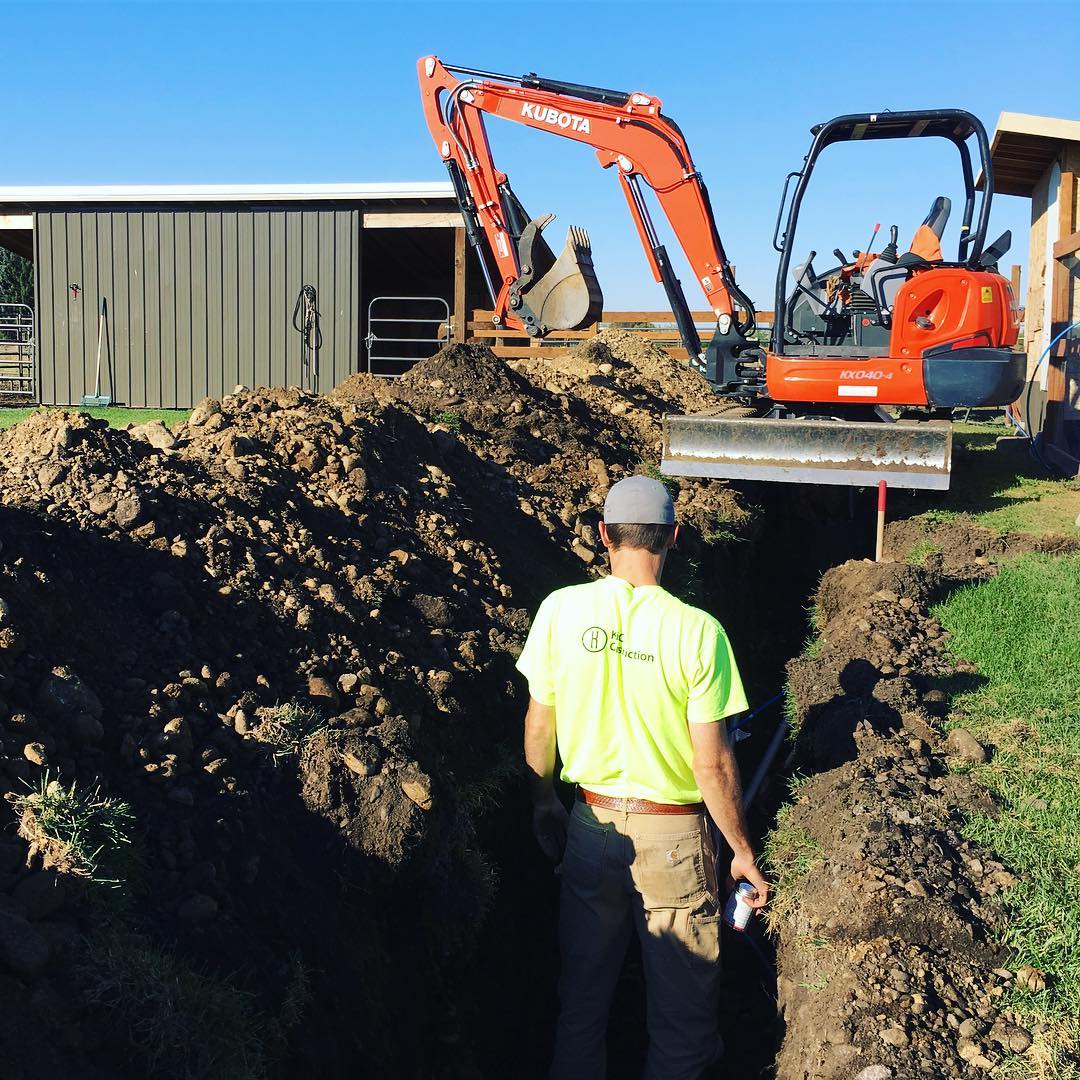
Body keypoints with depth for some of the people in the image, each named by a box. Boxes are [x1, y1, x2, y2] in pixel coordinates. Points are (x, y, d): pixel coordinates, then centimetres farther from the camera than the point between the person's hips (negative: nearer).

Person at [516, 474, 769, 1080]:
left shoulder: (561, 609, -10)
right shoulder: (697, 631, -17)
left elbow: (539, 727, 0)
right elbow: (713, 763, -14)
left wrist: (545, 802, 17)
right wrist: (743, 853, -1)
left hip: (590, 828, 3)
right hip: (674, 836, -3)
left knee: (583, 990, 20)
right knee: (682, 999, 15)